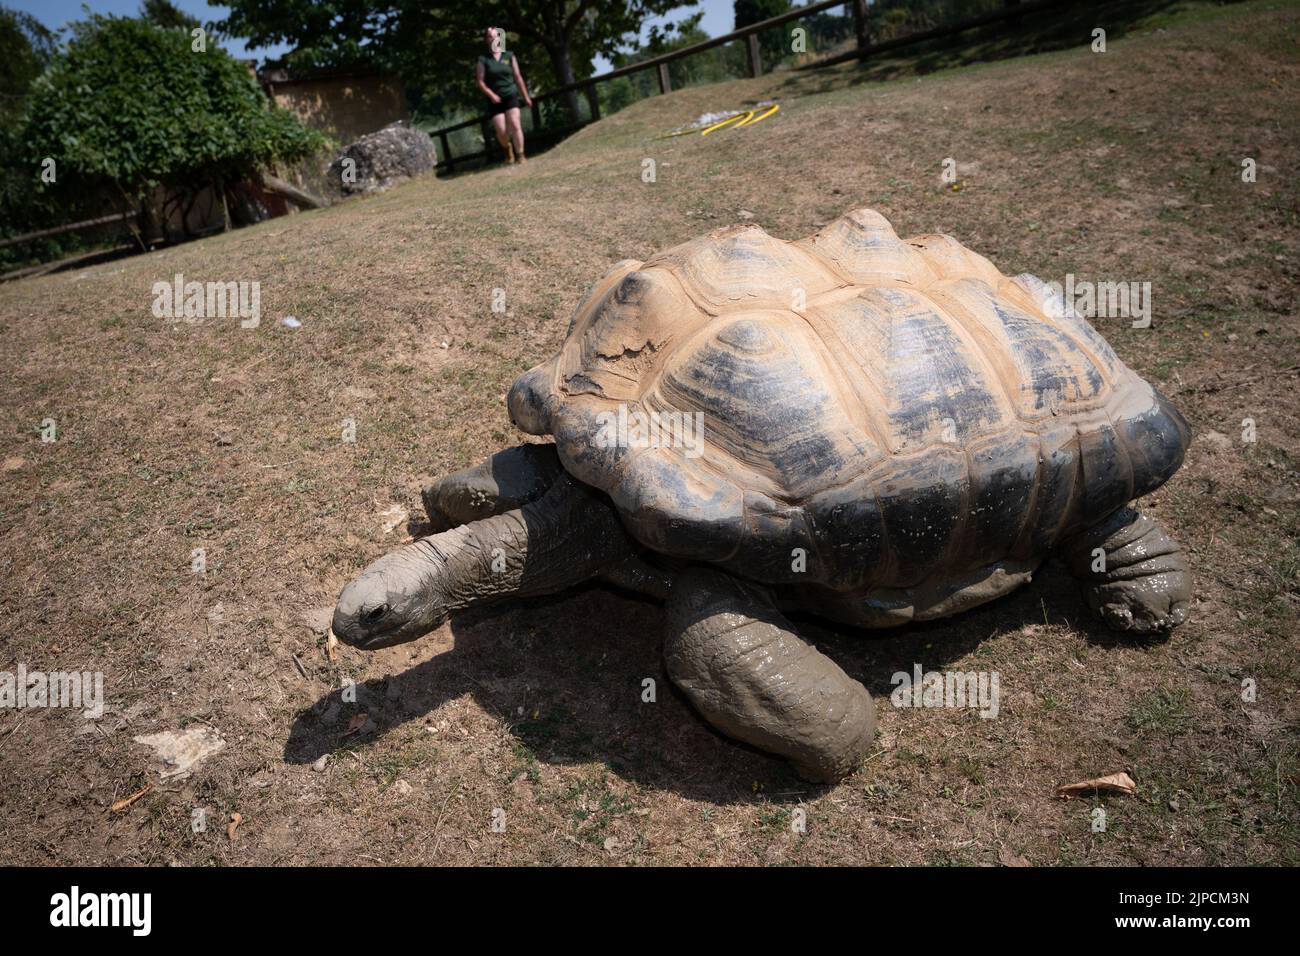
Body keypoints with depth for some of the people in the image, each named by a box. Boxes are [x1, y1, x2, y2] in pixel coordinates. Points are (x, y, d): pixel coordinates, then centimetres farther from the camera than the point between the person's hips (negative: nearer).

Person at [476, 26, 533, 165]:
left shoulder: (509, 56, 7)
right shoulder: (483, 60, 2)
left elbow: (518, 77, 10)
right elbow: (481, 82, -1)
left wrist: (526, 96, 10)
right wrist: (491, 95, -16)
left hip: (511, 95, 0)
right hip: (495, 100, 0)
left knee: (514, 124, -17)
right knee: (501, 130, -7)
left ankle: (520, 154, -10)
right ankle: (508, 149, 23)